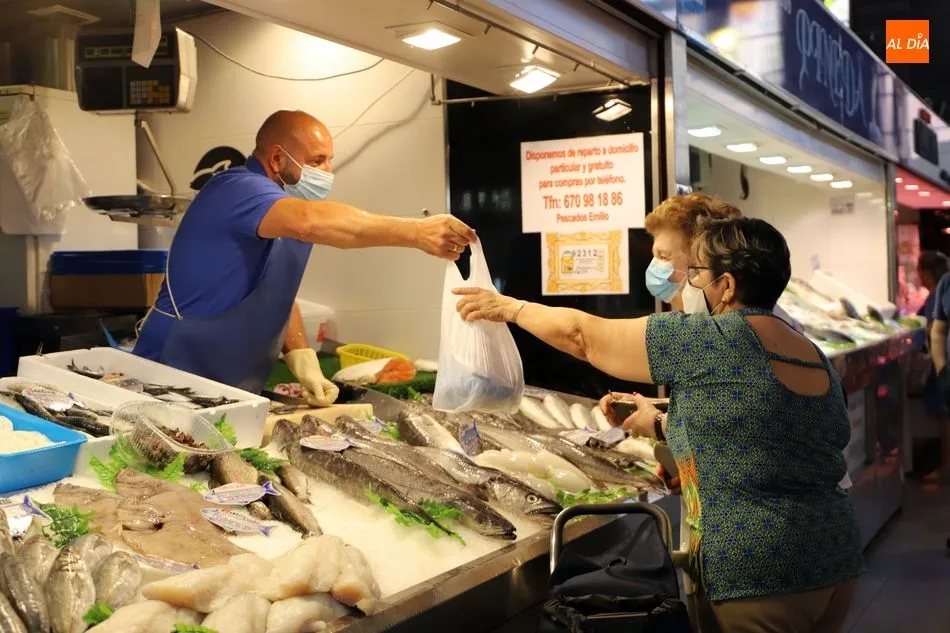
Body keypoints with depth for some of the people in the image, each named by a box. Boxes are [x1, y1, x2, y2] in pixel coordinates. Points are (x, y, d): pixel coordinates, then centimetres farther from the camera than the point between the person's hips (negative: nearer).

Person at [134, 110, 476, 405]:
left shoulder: (280, 212, 11)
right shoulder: (239, 189, -19)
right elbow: (310, 222, -39)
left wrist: (303, 358, -3)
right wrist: (416, 233, -42)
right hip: (178, 382, -9)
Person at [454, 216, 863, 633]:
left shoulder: (712, 340, -13)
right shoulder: (813, 357, 9)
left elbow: (583, 335, -4)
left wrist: (510, 308, 10)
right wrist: (657, 426, 24)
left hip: (757, 577, -8)